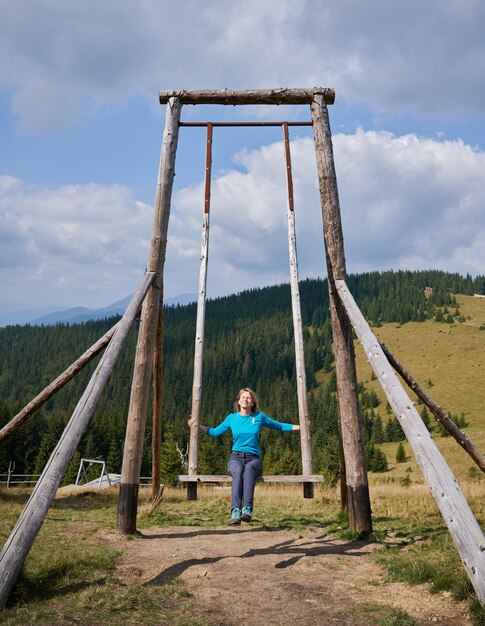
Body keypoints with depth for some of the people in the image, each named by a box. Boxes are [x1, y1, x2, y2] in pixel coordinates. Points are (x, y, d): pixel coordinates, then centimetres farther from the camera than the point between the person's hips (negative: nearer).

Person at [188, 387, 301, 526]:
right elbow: (215, 432, 18)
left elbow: (279, 426, 18)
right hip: (236, 458, 0)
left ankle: (247, 509, -49)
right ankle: (235, 511, -48)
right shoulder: (232, 418, 10)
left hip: (253, 459, 0)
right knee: (238, 471, -37)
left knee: (249, 469, -38)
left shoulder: (259, 417, 8)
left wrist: (300, 426, 13)